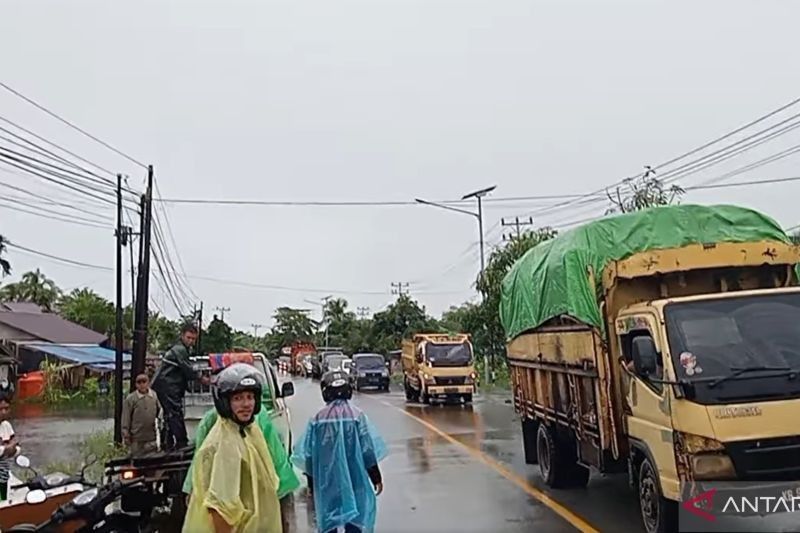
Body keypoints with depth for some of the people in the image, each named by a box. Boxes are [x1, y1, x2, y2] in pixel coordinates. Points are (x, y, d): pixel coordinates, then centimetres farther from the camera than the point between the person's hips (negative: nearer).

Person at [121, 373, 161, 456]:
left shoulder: (155, 396, 3)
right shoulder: (130, 399, -5)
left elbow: (160, 410, 15)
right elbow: (126, 418, -2)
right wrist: (125, 435, -3)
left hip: (151, 437, 2)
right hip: (137, 438, -2)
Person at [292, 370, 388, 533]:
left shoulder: (318, 418, -4)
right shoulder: (356, 415, -9)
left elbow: (308, 455, 1)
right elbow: (368, 452, -7)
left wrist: (311, 483, 14)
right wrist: (376, 478, 4)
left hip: (326, 482, 2)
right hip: (353, 480, -1)